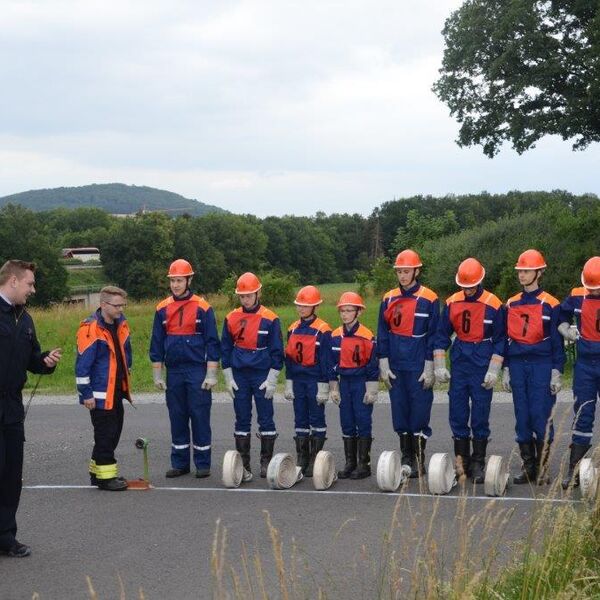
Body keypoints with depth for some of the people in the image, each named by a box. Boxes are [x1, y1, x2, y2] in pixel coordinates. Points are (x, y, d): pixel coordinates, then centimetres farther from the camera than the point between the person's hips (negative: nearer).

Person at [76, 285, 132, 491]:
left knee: (114, 432, 14)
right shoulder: (90, 329, -18)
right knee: (106, 434, -3)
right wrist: (86, 394, -17)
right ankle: (105, 476, 6)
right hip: (100, 394, -8)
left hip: (117, 391, 8)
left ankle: (97, 471, 26)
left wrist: (125, 381, 20)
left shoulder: (121, 323, 7)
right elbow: (82, 364, -18)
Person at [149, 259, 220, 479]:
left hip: (197, 371, -4)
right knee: (177, 418, 8)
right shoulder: (162, 309, 7)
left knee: (200, 417, -1)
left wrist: (211, 374, -8)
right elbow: (156, 344, 12)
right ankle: (180, 463, 17)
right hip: (174, 372, 4)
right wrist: (157, 374, 8)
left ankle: (203, 464, 8)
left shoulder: (203, 308, -4)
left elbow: (212, 343, -3)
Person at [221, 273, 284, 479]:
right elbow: (225, 349, 10)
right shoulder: (231, 319, 4)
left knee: (266, 420, 2)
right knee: (242, 421, 5)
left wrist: (271, 380, -6)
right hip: (239, 376, 2)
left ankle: (266, 462, 13)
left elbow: (277, 351, -2)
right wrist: (228, 378, 4)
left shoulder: (270, 319, -4)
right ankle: (243, 465, 10)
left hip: (262, 376, -2)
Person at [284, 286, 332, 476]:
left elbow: (326, 360, -9)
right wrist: (288, 384, 10)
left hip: (315, 380, -6)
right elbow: (289, 358, 13)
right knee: (300, 419, 8)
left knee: (316, 419, 1)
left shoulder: (323, 330, -9)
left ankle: (315, 459, 6)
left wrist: (323, 387, -11)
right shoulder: (293, 329, 9)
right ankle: (301, 459, 14)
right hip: (298, 380, 6)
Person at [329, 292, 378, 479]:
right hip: (344, 383, 5)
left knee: (363, 422, -2)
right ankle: (350, 463, 16)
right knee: (347, 424, 8)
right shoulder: (335, 336, 4)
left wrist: (371, 391, -10)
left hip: (361, 382, -5)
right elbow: (332, 363, 11)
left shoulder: (367, 336, -10)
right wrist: (333, 388, 8)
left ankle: (364, 464, 4)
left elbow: (372, 365, -8)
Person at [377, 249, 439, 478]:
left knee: (419, 413, -1)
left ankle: (419, 461, 8)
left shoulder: (429, 299, -4)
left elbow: (434, 335, -3)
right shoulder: (389, 299, 8)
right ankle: (406, 458, 18)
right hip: (395, 367, 4)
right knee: (400, 414, 8)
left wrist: (429, 368, -7)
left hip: (418, 368, -4)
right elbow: (382, 334, 11)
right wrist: (383, 365, 4)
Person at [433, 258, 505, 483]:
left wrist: (493, 371, -8)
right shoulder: (452, 303, 3)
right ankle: (461, 461, 14)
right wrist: (440, 366, 2)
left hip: (482, 365, -3)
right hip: (459, 363, 3)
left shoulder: (493, 305, -6)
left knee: (480, 417, 0)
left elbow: (500, 340, -3)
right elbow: (442, 335, 9)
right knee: (457, 414, 5)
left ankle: (478, 463, 10)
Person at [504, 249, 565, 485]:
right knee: (522, 418, 4)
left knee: (541, 417, -7)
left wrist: (557, 372, -5)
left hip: (542, 366, -4)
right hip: (518, 366, 4)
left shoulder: (550, 304, -2)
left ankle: (543, 468, 3)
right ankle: (528, 466, 12)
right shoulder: (511, 305, 11)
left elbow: (557, 340, -1)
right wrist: (505, 370, 11)